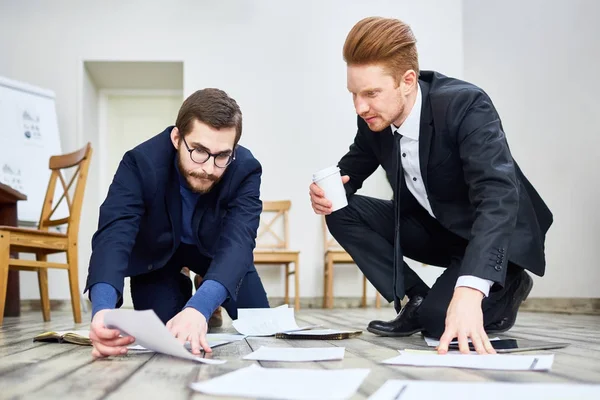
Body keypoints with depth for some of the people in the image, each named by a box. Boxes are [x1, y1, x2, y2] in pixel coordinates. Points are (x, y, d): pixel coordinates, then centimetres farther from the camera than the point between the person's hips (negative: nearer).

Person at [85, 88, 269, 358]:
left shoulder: (245, 170, -33)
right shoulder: (141, 162, -35)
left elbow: (237, 241, -45)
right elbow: (114, 235, -45)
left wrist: (199, 308, -64)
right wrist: (103, 308, -65)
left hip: (217, 249, 1)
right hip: (157, 251, -1)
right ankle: (180, 288, 25)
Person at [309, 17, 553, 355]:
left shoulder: (466, 105, -30)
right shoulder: (375, 119, -12)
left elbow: (498, 197, -42)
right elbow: (350, 170, 6)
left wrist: (468, 291, -56)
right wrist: (329, 190, -21)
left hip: (495, 235, -6)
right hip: (433, 228, 6)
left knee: (436, 320, -26)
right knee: (342, 212, -11)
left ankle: (507, 286, 5)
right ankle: (419, 300, -1)